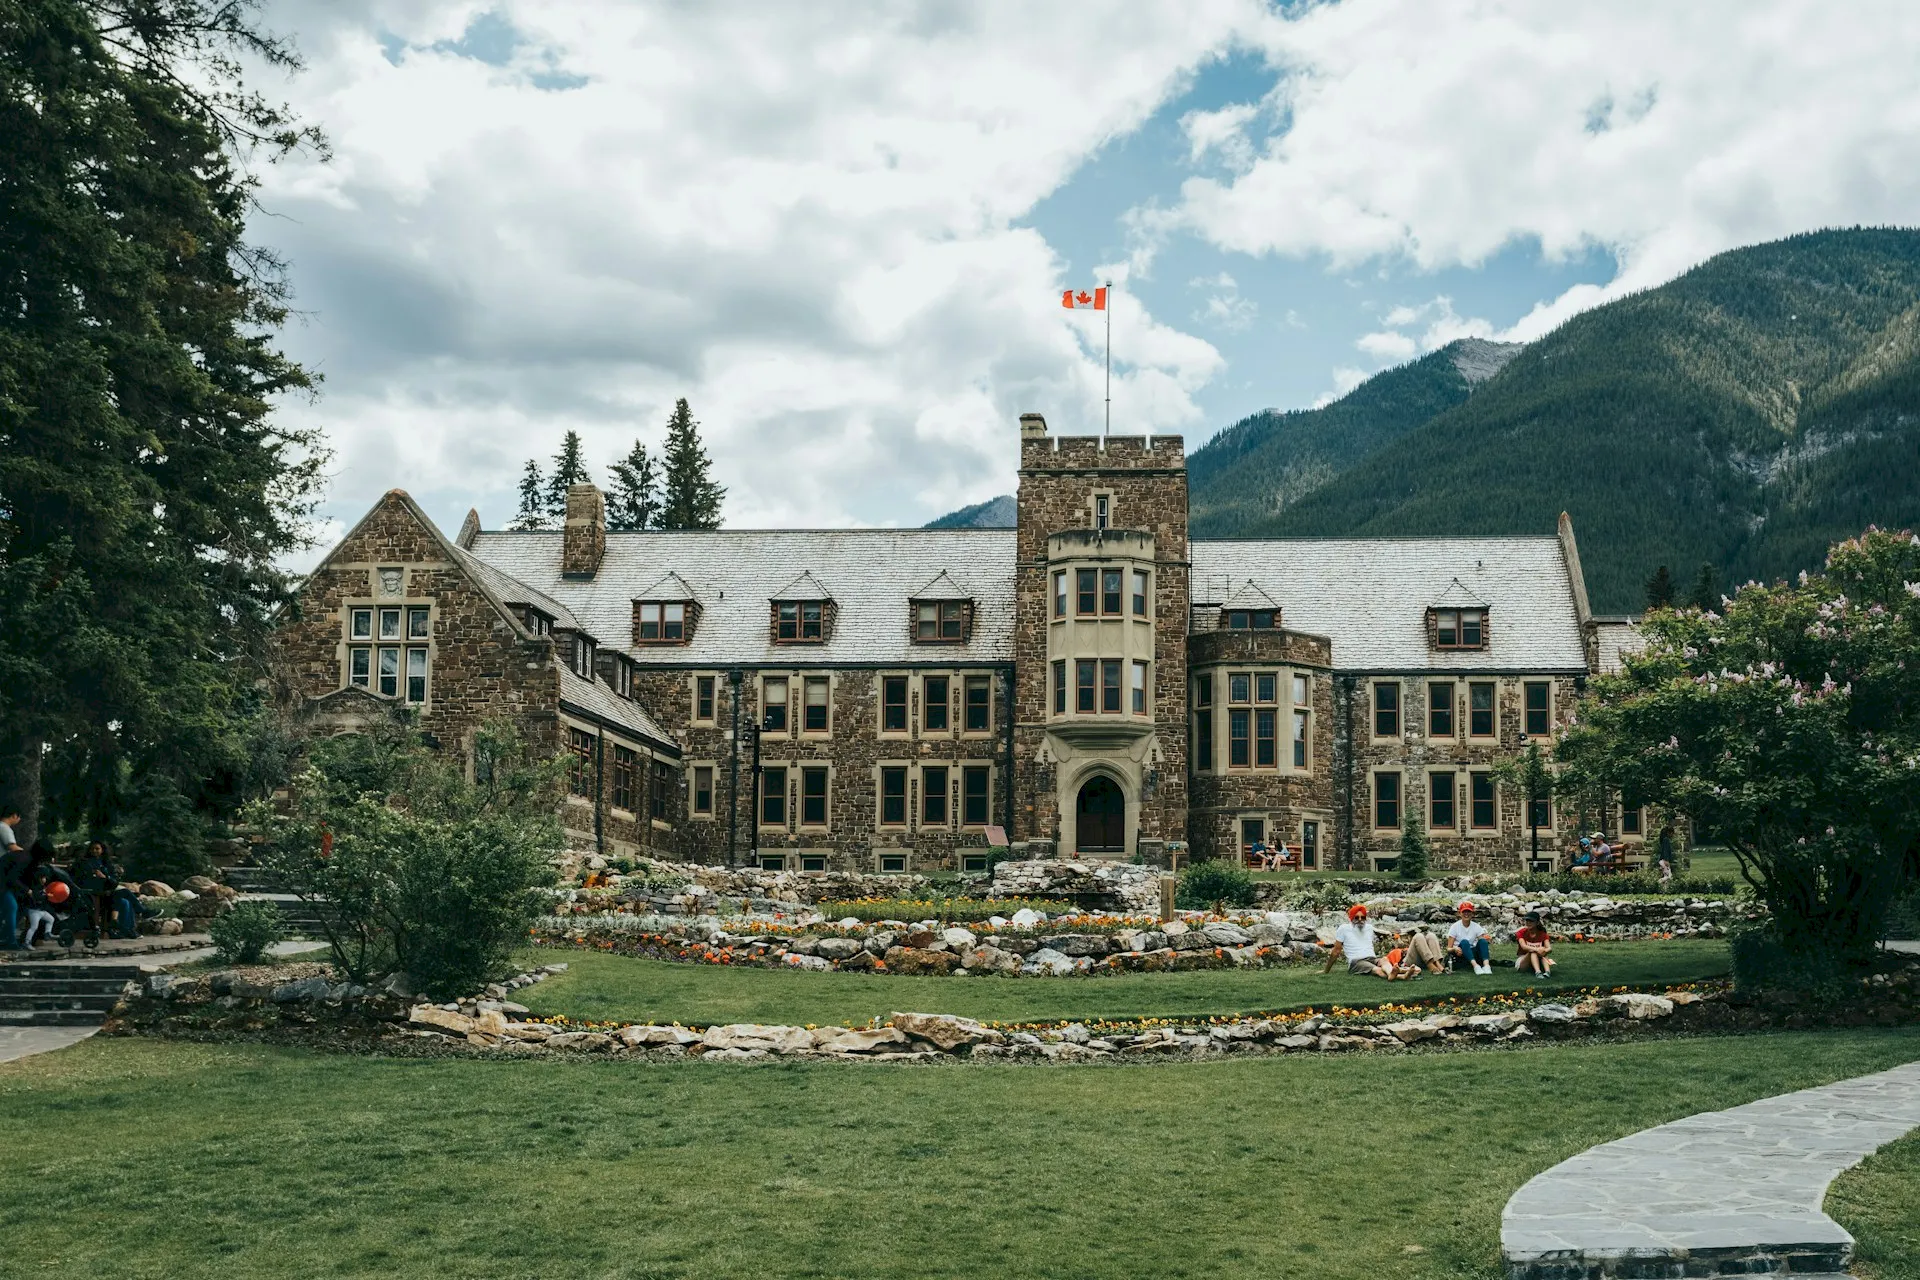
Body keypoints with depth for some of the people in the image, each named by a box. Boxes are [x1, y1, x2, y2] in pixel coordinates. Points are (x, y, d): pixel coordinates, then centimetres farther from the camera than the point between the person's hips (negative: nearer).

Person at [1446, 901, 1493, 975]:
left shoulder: (1476, 926, 4)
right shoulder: (1455, 927, -3)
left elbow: (1483, 942, -6)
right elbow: (1448, 949, -7)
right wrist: (1455, 949, -31)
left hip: (1472, 953, 3)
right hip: (1459, 954, -3)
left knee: (1482, 941, -24)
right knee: (1464, 942, -32)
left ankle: (1486, 965, -47)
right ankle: (1475, 966, -53)